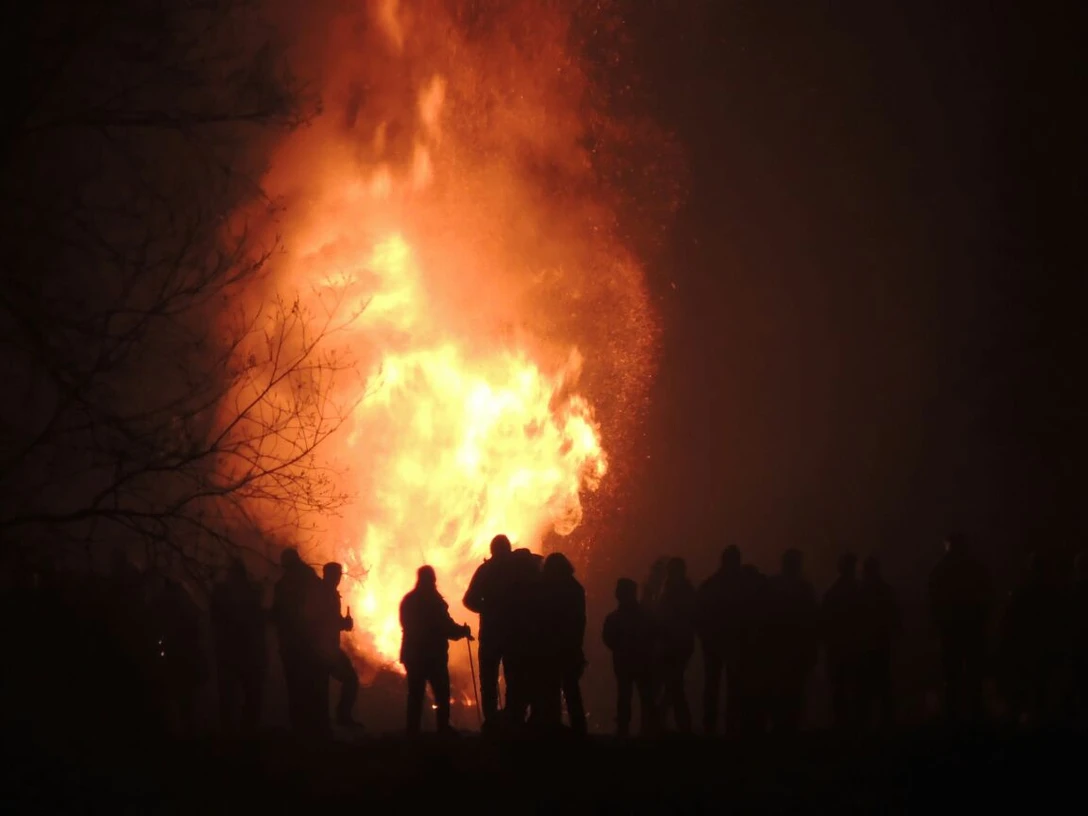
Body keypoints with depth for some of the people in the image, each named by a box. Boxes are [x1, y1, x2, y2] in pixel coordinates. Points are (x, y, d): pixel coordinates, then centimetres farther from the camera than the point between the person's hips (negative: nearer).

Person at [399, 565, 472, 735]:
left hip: (413, 654, 6)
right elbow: (445, 626, -15)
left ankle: (413, 730, 2)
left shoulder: (408, 601, 9)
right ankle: (443, 728, -6)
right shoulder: (434, 600, -13)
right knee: (441, 694, 0)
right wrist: (462, 631, 2)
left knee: (415, 695, 7)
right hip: (433, 654, -6)